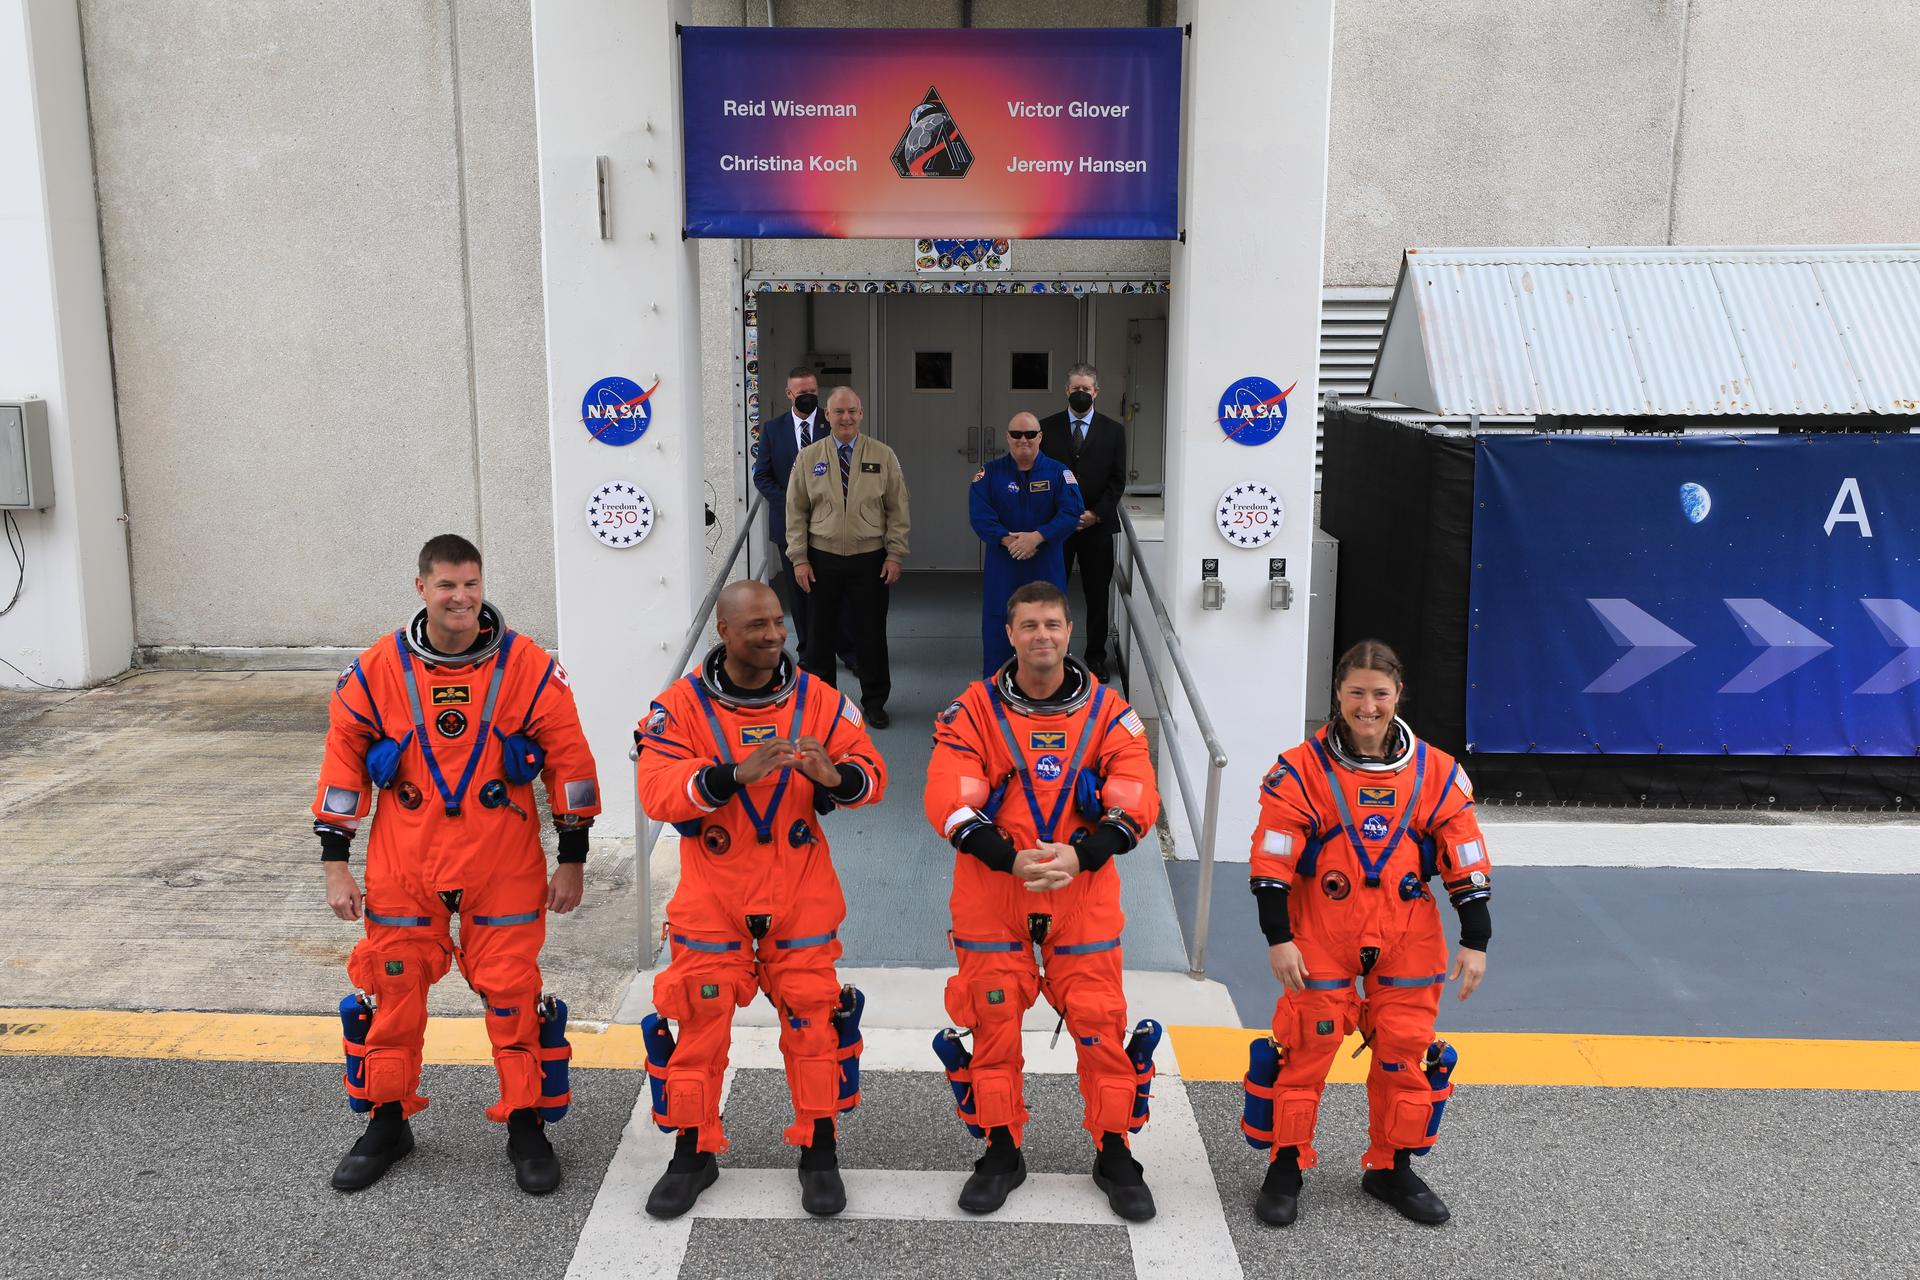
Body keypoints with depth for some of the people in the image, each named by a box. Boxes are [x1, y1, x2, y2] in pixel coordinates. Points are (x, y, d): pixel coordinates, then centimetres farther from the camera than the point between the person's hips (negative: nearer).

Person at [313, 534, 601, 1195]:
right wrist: (334, 864, 3)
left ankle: (527, 1128, 20)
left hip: (503, 870, -1)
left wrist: (572, 859, 0)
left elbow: (570, 760, -1)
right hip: (403, 868, 2)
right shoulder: (378, 669, -3)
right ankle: (386, 1123, 30)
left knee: (513, 992, 2)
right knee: (390, 991, 10)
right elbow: (343, 761, 4)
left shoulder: (529, 666, -7)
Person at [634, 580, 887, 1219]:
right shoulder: (681, 704, -8)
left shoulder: (817, 699, -2)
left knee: (813, 1017, 4)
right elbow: (656, 790, -19)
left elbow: (871, 774, -5)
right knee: (698, 1022, 4)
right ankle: (694, 1152, 24)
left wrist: (833, 774, -28)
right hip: (712, 896, -1)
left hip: (801, 895, 1)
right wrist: (735, 774, -34)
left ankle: (819, 1150, 22)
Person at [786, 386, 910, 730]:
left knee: (871, 634, 7)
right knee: (820, 633, 9)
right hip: (822, 560, 0)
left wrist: (895, 555, -4)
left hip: (869, 560, 0)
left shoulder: (883, 456, 1)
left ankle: (875, 701, 21)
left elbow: (897, 510, 2)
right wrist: (799, 559, -2)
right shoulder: (808, 457, 2)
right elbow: (796, 512, 3)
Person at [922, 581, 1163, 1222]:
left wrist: (1077, 855, -24)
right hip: (991, 894, 0)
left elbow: (1136, 803, -7)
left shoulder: (1109, 712, 0)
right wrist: (1012, 859, -25)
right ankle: (1002, 1152, 25)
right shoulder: (974, 710, -4)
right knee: (993, 1021, 5)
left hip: (1085, 895, 1)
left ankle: (1114, 1155, 21)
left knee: (1101, 1022, 1)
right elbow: (947, 802, -12)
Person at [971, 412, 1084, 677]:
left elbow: (1072, 512, -10)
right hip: (1002, 563, 0)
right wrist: (1008, 540, -21)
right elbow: (980, 514, -8)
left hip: (1046, 564, 0)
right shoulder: (990, 473, 3)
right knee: (998, 623, 4)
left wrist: (1037, 537, -21)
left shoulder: (1058, 473, 1)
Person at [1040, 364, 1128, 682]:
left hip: (1096, 525, 0)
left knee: (1098, 595, 6)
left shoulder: (1113, 431, 5)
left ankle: (1096, 656, 15)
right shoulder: (1047, 427, 5)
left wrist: (1096, 513, -8)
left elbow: (1118, 480, 2)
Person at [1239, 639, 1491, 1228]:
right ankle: (1285, 1167, 18)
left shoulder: (1436, 772, 0)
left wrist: (1475, 941, 1)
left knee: (1406, 1052, 9)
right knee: (1306, 1047, 0)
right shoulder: (1301, 769, -8)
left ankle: (1391, 1168, 28)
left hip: (1407, 939, 3)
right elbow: (1272, 861, -8)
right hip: (1320, 936, -2)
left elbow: (1466, 861, 4)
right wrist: (1278, 938, -11)